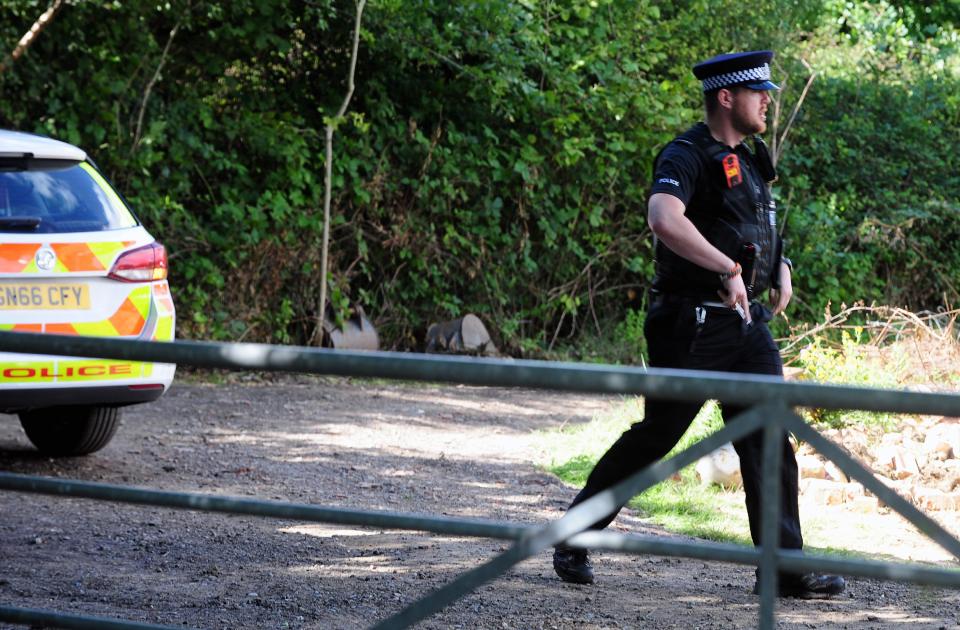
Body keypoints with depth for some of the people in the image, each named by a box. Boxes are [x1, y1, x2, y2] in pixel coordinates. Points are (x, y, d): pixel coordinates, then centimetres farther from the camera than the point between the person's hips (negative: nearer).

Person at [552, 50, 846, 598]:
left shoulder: (748, 160, 16)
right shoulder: (687, 157, -13)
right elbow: (664, 219, -33)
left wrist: (780, 268, 15)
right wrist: (729, 270, -30)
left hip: (748, 323, 8)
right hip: (695, 325, -8)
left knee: (769, 440, -1)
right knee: (656, 436, 1)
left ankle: (784, 567, -2)